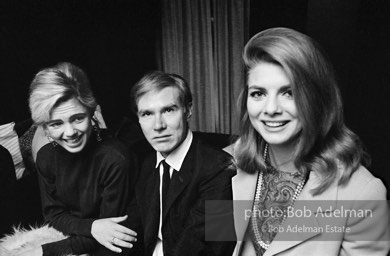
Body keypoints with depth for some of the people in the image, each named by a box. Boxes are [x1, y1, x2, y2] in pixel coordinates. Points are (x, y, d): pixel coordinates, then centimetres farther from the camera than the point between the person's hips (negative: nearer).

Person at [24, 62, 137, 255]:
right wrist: (90, 227, -20)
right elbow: (53, 215, -1)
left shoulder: (116, 160, -24)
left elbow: (110, 234, -16)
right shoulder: (45, 157, -7)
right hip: (65, 236, 3)